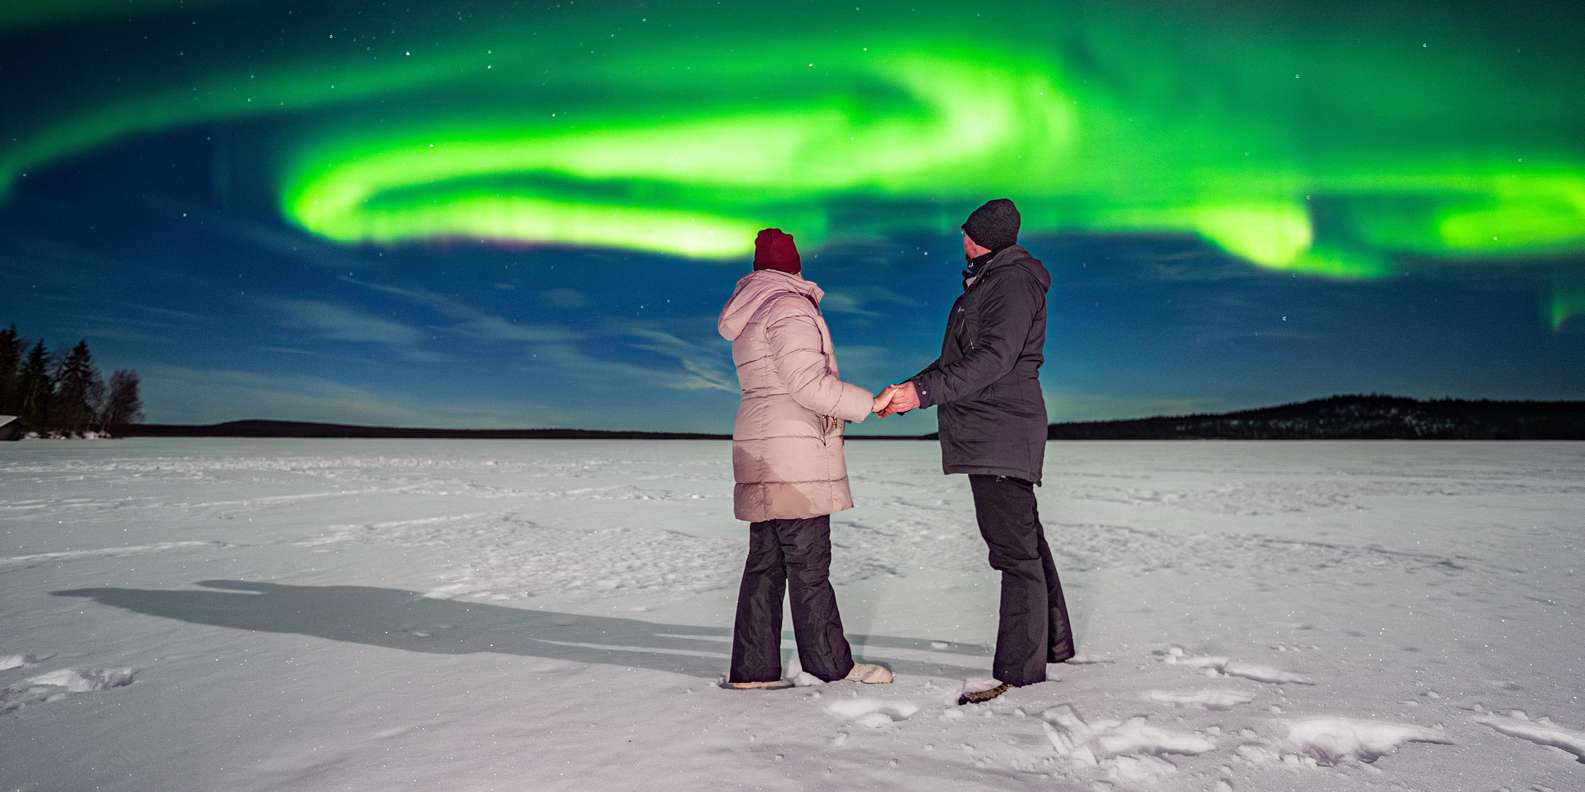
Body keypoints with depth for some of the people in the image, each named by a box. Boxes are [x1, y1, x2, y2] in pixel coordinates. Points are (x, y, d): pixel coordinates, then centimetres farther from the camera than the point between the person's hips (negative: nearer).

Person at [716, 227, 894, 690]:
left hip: (762, 455, 9)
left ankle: (752, 669, 11)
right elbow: (809, 383, -17)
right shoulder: (789, 309, -9)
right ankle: (832, 664, 7)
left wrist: (840, 409, 21)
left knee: (766, 562, 9)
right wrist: (868, 404, -9)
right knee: (809, 564, -2)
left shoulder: (751, 321, 20)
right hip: (794, 455, -9)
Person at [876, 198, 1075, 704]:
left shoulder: (1012, 281, -10)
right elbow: (959, 360, 24)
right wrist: (910, 388, 14)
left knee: (1015, 548, -9)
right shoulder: (987, 283, 22)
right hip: (990, 434, 11)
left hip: (1002, 431, -11)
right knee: (1024, 540, 17)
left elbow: (994, 358, -23)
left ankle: (1020, 668, -6)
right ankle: (1052, 643, 30)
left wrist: (924, 391, -29)